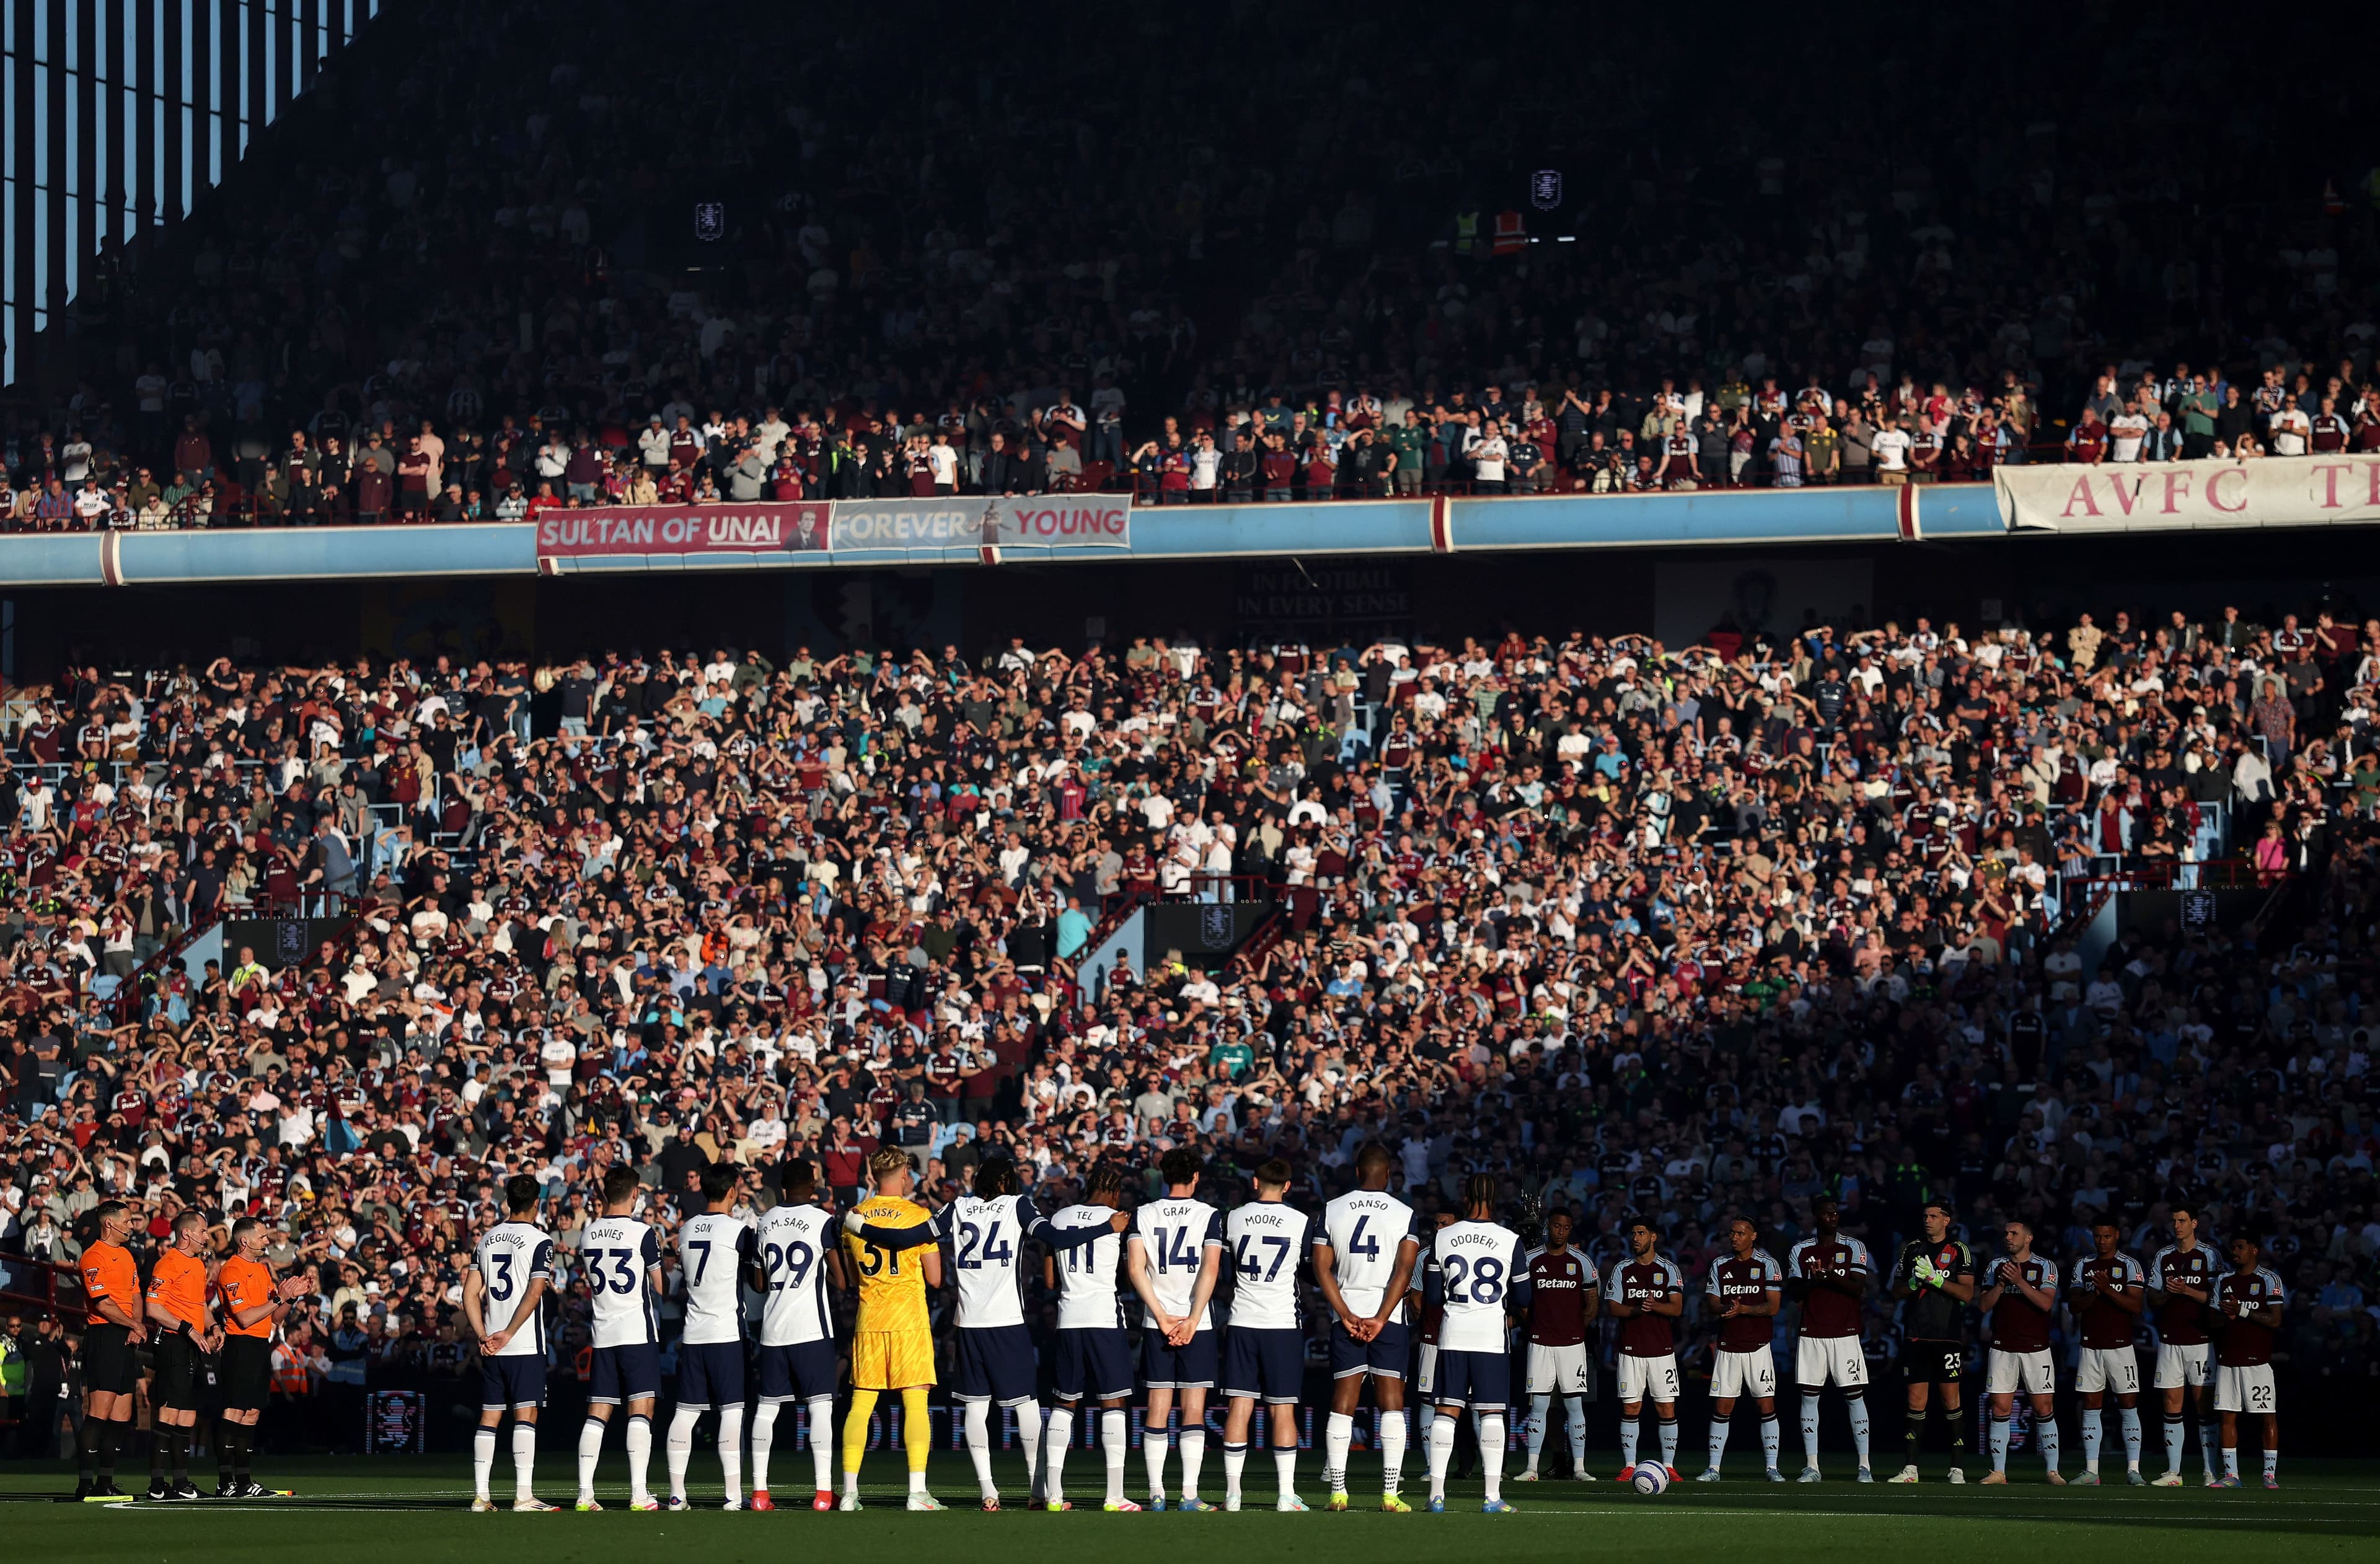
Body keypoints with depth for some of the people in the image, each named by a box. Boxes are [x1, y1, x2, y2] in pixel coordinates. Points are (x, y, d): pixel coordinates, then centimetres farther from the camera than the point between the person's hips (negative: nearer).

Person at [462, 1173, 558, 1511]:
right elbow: (534, 1294, -15)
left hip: (491, 1347, 5)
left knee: (489, 1416, 8)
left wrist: (482, 1335, 2)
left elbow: (471, 1293, 7)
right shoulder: (540, 1241, -6)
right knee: (526, 1415, -6)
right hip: (525, 1345, -5)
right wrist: (508, 1334, -15)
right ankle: (524, 1495, -12)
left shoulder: (487, 1240, 12)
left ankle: (480, 1495, 6)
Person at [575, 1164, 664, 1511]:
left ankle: (585, 1492, 2)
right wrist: (659, 1247, 17)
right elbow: (661, 1287, 0)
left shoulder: (588, 1233, 7)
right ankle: (638, 1493, -12)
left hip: (602, 1334, 5)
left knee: (597, 1413, 6)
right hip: (638, 1332, -5)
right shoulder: (643, 1233, -9)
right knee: (640, 1409, -5)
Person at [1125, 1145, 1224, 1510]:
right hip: (1196, 1323, -2)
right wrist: (1192, 1321, -12)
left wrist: (1162, 1317, -7)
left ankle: (1156, 1494, 2)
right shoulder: (1208, 1215, -1)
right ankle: (1190, 1495, -6)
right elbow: (1209, 1270, -12)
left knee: (1157, 1409, 5)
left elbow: (1135, 1267, -5)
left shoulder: (1143, 1215, 5)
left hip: (1156, 1325, 2)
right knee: (1194, 1409, 0)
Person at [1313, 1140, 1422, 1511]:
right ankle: (1390, 1493, -6)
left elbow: (1322, 1268, -1)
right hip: (1389, 1316, -2)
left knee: (1343, 1401, 5)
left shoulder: (1332, 1211, 5)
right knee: (1391, 1402, 0)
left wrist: (1347, 1316, -4)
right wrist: (1380, 1319, -12)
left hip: (1345, 1316, 2)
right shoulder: (1404, 1214, -1)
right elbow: (1404, 1271, -11)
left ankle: (1337, 1491, 1)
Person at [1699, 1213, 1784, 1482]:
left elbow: (1773, 1306, -7)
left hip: (1758, 1346, -3)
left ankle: (1771, 1467, 0)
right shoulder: (1720, 1265, 9)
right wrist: (1724, 1308, -18)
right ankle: (1713, 1468, 5)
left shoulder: (1767, 1264, -1)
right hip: (1728, 1346, 3)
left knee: (1766, 1405, -5)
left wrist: (1743, 1309, -22)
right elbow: (1711, 1305, 6)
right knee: (1721, 1408, 1)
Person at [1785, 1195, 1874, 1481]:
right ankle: (1811, 1466, 4)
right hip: (1811, 1336, 2)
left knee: (1855, 1396, -4)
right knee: (1809, 1397, 0)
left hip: (1845, 1334, -2)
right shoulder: (1800, 1251, 9)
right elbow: (1793, 1293, 6)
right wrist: (1811, 1281, -15)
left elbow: (1859, 1288, -6)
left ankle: (1864, 1467, -2)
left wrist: (1831, 1277, -22)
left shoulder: (1854, 1248, 4)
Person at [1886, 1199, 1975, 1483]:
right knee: (1916, 1401, 2)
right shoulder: (1911, 1249, 14)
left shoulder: (1959, 1251, 3)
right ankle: (1910, 1469, 3)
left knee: (1951, 1399, -4)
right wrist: (1914, 1283, -5)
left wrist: (1936, 1279, -14)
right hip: (1916, 1335, 3)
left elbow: (1967, 1294, -4)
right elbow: (1897, 1290, 16)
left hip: (1948, 1334, -3)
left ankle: (1957, 1469, -2)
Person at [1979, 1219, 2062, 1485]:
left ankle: (2052, 1471, 0)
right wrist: (2001, 1283, -10)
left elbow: (2046, 1303, -11)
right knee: (2000, 1409, -2)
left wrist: (2019, 1281, -18)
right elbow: (1983, 1306, 5)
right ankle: (1998, 1472, 2)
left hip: (2036, 1348, -2)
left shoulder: (2046, 1268, 3)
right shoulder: (1996, 1267, 10)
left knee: (2044, 1408, -4)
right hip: (2002, 1349, 2)